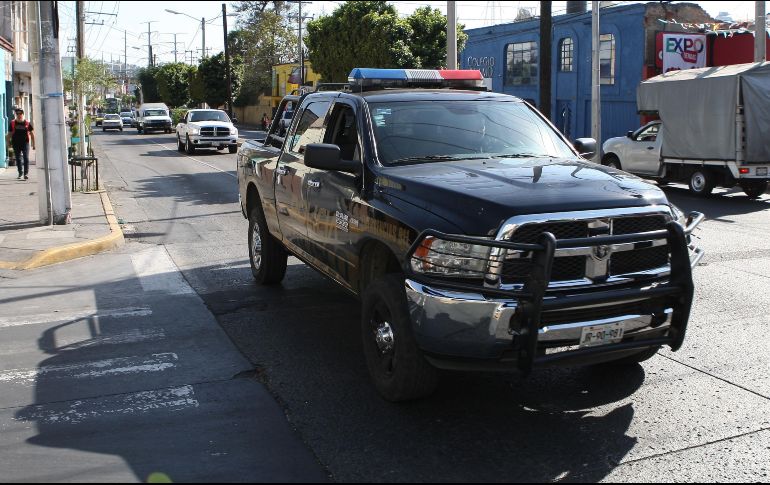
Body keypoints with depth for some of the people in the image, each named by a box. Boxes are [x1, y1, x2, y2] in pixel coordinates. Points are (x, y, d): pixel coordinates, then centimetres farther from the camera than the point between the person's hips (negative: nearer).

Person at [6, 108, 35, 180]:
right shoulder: (12, 123, 4)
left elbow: (32, 134, 7)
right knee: (18, 159, 10)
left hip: (25, 143, -2)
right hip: (16, 144, 2)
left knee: (26, 158, -11)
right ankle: (20, 173, 24)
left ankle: (26, 173, -9)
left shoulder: (27, 123, 1)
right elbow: (9, 134, 10)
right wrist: (8, 141, -1)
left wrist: (33, 144, 5)